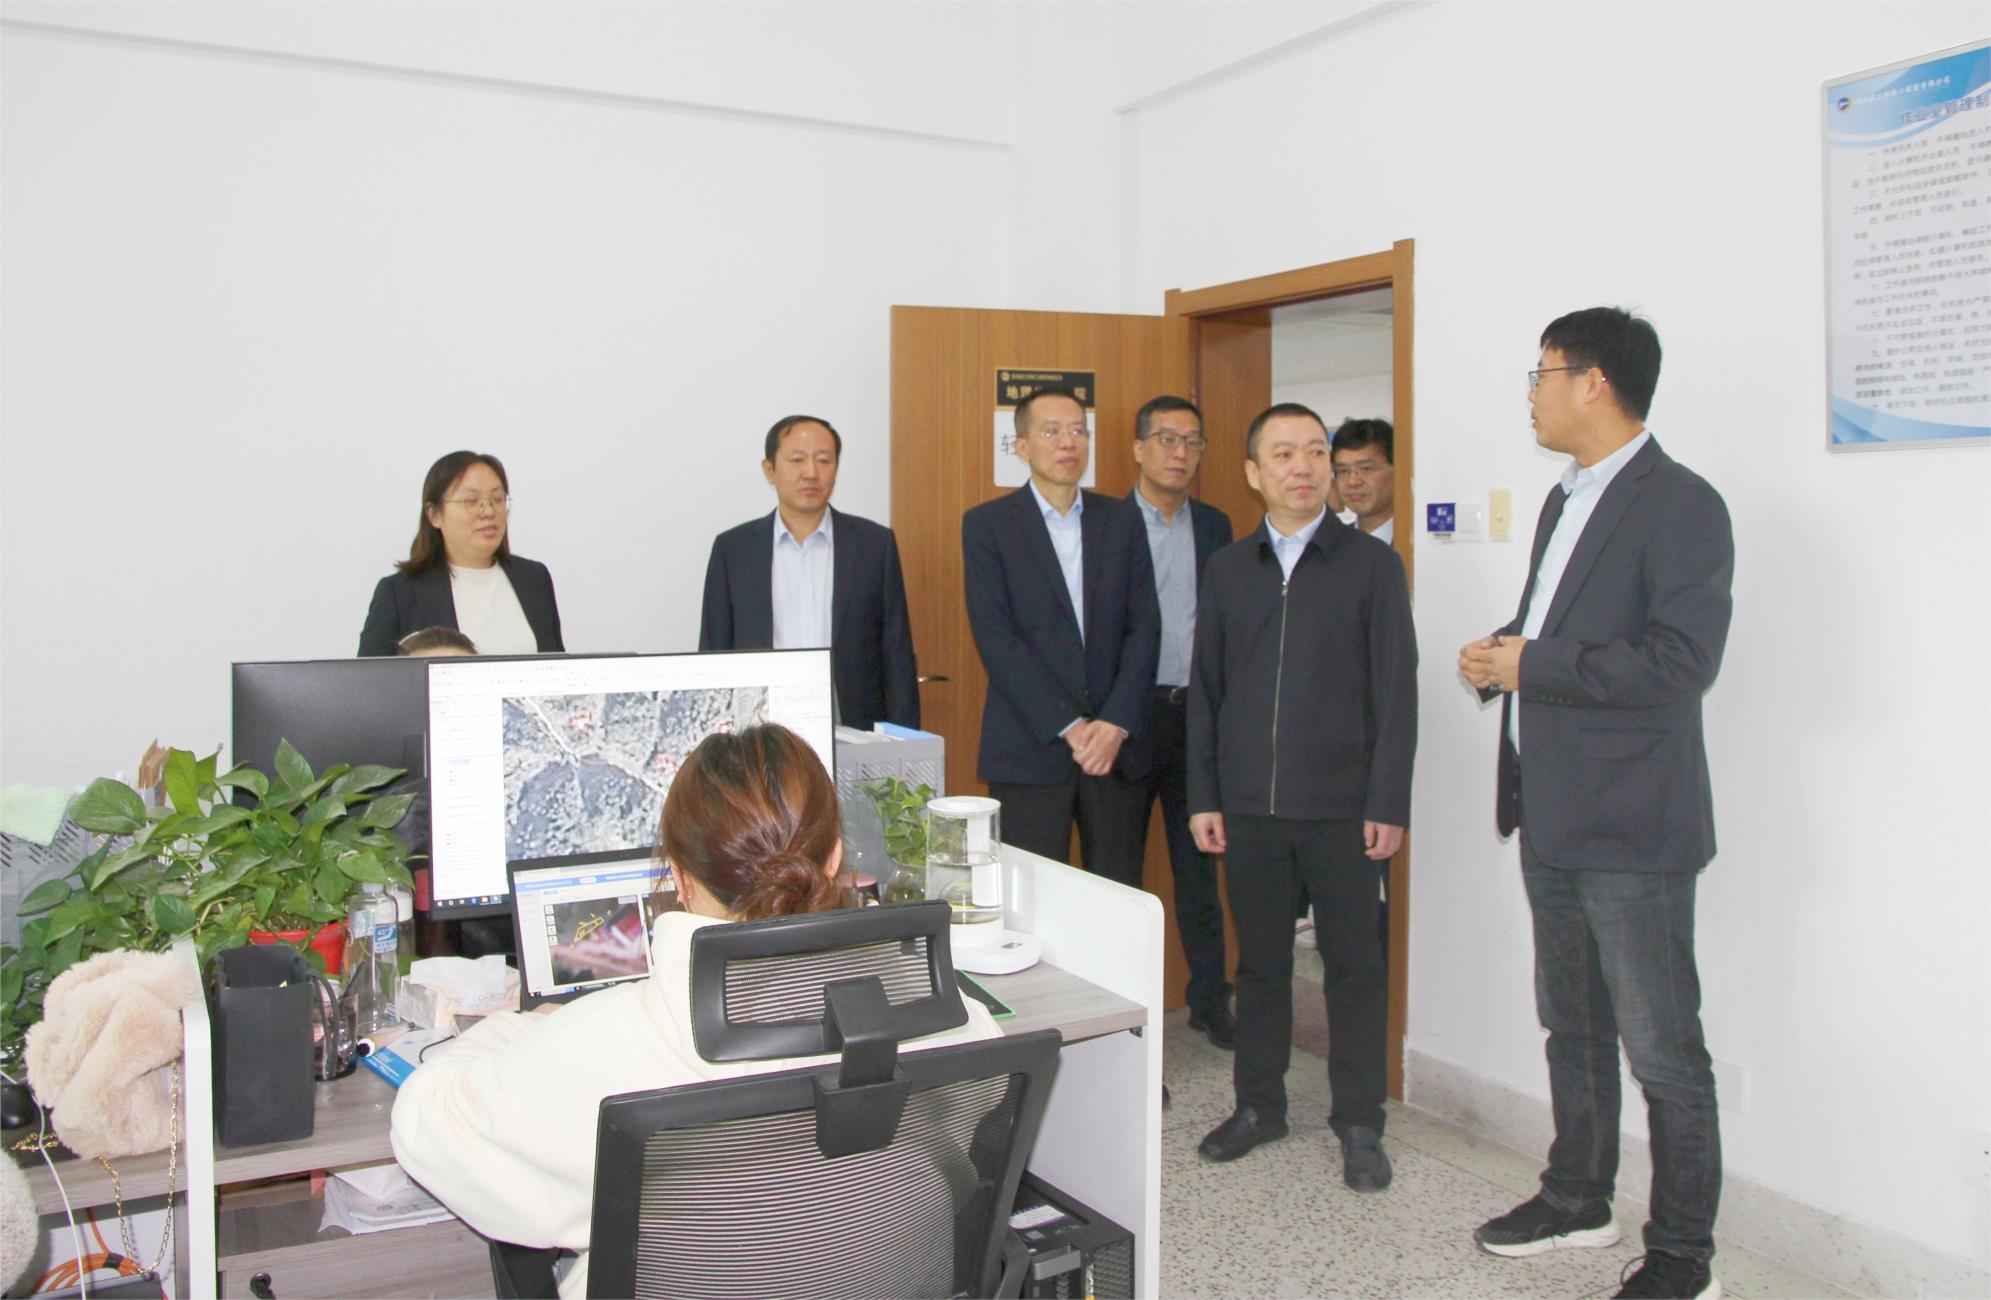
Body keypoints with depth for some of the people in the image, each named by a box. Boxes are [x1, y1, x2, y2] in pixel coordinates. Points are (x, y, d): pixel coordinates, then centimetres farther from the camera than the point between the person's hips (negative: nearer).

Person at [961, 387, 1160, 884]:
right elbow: (995, 637, -7)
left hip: (1118, 747, 3)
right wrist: (1068, 727, -13)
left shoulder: (1122, 519, 11)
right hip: (1029, 750, -3)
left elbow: (1144, 626, 5)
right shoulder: (987, 524, 1)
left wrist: (1115, 723, -8)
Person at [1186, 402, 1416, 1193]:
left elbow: (1395, 691, -3)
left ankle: (1359, 1125, 18)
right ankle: (1259, 1105, 27)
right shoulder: (1228, 570, 9)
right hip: (1250, 808, 3)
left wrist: (1388, 803, -9)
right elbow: (1204, 690, 10)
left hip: (1342, 808, -3)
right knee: (1259, 962, 12)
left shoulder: (1372, 564, 0)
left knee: (1354, 966, 5)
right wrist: (1203, 796, 4)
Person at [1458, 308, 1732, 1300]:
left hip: (1630, 826, -9)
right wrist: (1499, 656, 3)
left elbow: (1681, 660, -24)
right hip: (1552, 816, 9)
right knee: (1572, 1028, 20)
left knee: (1662, 1049, 1)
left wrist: (1530, 666, -20)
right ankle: (1578, 1199, 36)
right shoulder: (1565, 500, 15)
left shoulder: (1678, 504, -14)